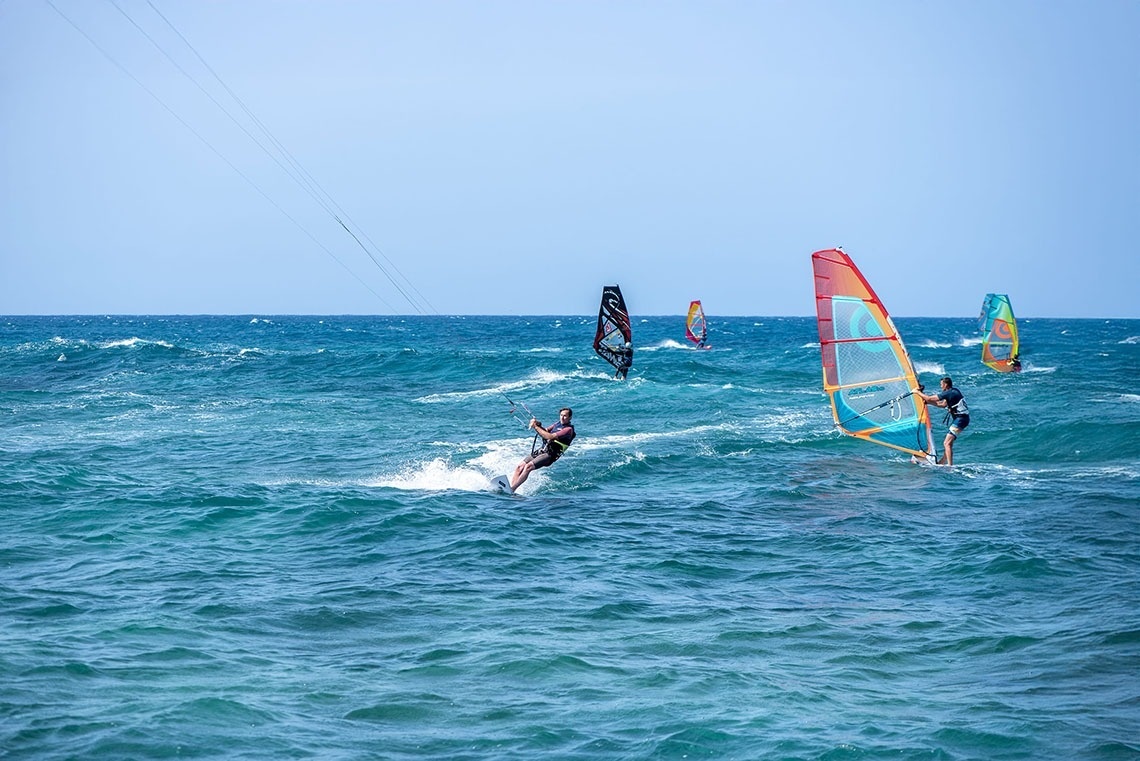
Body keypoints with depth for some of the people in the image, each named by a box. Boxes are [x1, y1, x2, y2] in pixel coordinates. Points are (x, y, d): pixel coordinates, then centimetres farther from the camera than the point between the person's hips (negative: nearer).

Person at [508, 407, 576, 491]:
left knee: (528, 466, -27)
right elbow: (545, 431, 19)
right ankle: (510, 486, -15)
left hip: (550, 454, -8)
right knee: (519, 467, -8)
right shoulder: (558, 424, 16)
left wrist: (536, 427, -15)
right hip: (541, 450, 8)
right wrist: (538, 425, -3)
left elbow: (550, 436, -19)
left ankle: (511, 490, -32)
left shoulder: (569, 429, -10)